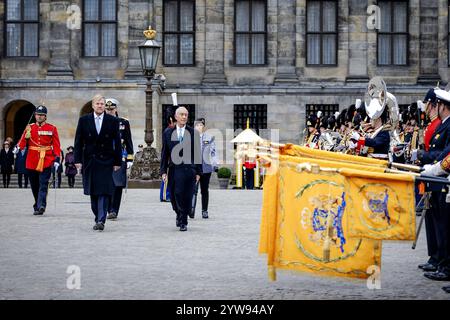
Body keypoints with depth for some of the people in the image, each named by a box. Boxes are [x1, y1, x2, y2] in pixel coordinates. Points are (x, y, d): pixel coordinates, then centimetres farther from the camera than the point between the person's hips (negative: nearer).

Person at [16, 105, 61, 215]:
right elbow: (23, 140, 2)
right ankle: (38, 205, 23)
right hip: (32, 161, 3)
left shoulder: (52, 129, 3)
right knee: (34, 185, 9)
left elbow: (56, 145, 1)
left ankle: (41, 206, -21)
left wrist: (57, 159, -6)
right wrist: (18, 148, -20)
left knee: (43, 184, -13)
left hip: (46, 161, -3)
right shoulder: (29, 128, 9)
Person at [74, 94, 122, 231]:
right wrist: (78, 160, -3)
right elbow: (78, 142, 5)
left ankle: (101, 220, -16)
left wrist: (117, 162, -1)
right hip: (90, 161, 2)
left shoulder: (113, 121, 2)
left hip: (106, 161, -2)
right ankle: (98, 218, 18)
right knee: (93, 193, 7)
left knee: (104, 192, -11)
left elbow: (117, 143, 3)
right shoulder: (84, 120, 5)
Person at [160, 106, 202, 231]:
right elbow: (164, 153, 8)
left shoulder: (193, 133, 5)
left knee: (187, 197, -5)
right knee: (175, 197, 6)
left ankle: (183, 222, 6)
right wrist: (163, 171, 2)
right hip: (174, 170, 1)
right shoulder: (168, 133, 9)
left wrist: (198, 172, 3)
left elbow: (197, 154, 6)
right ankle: (179, 215, 33)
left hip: (189, 169, -1)